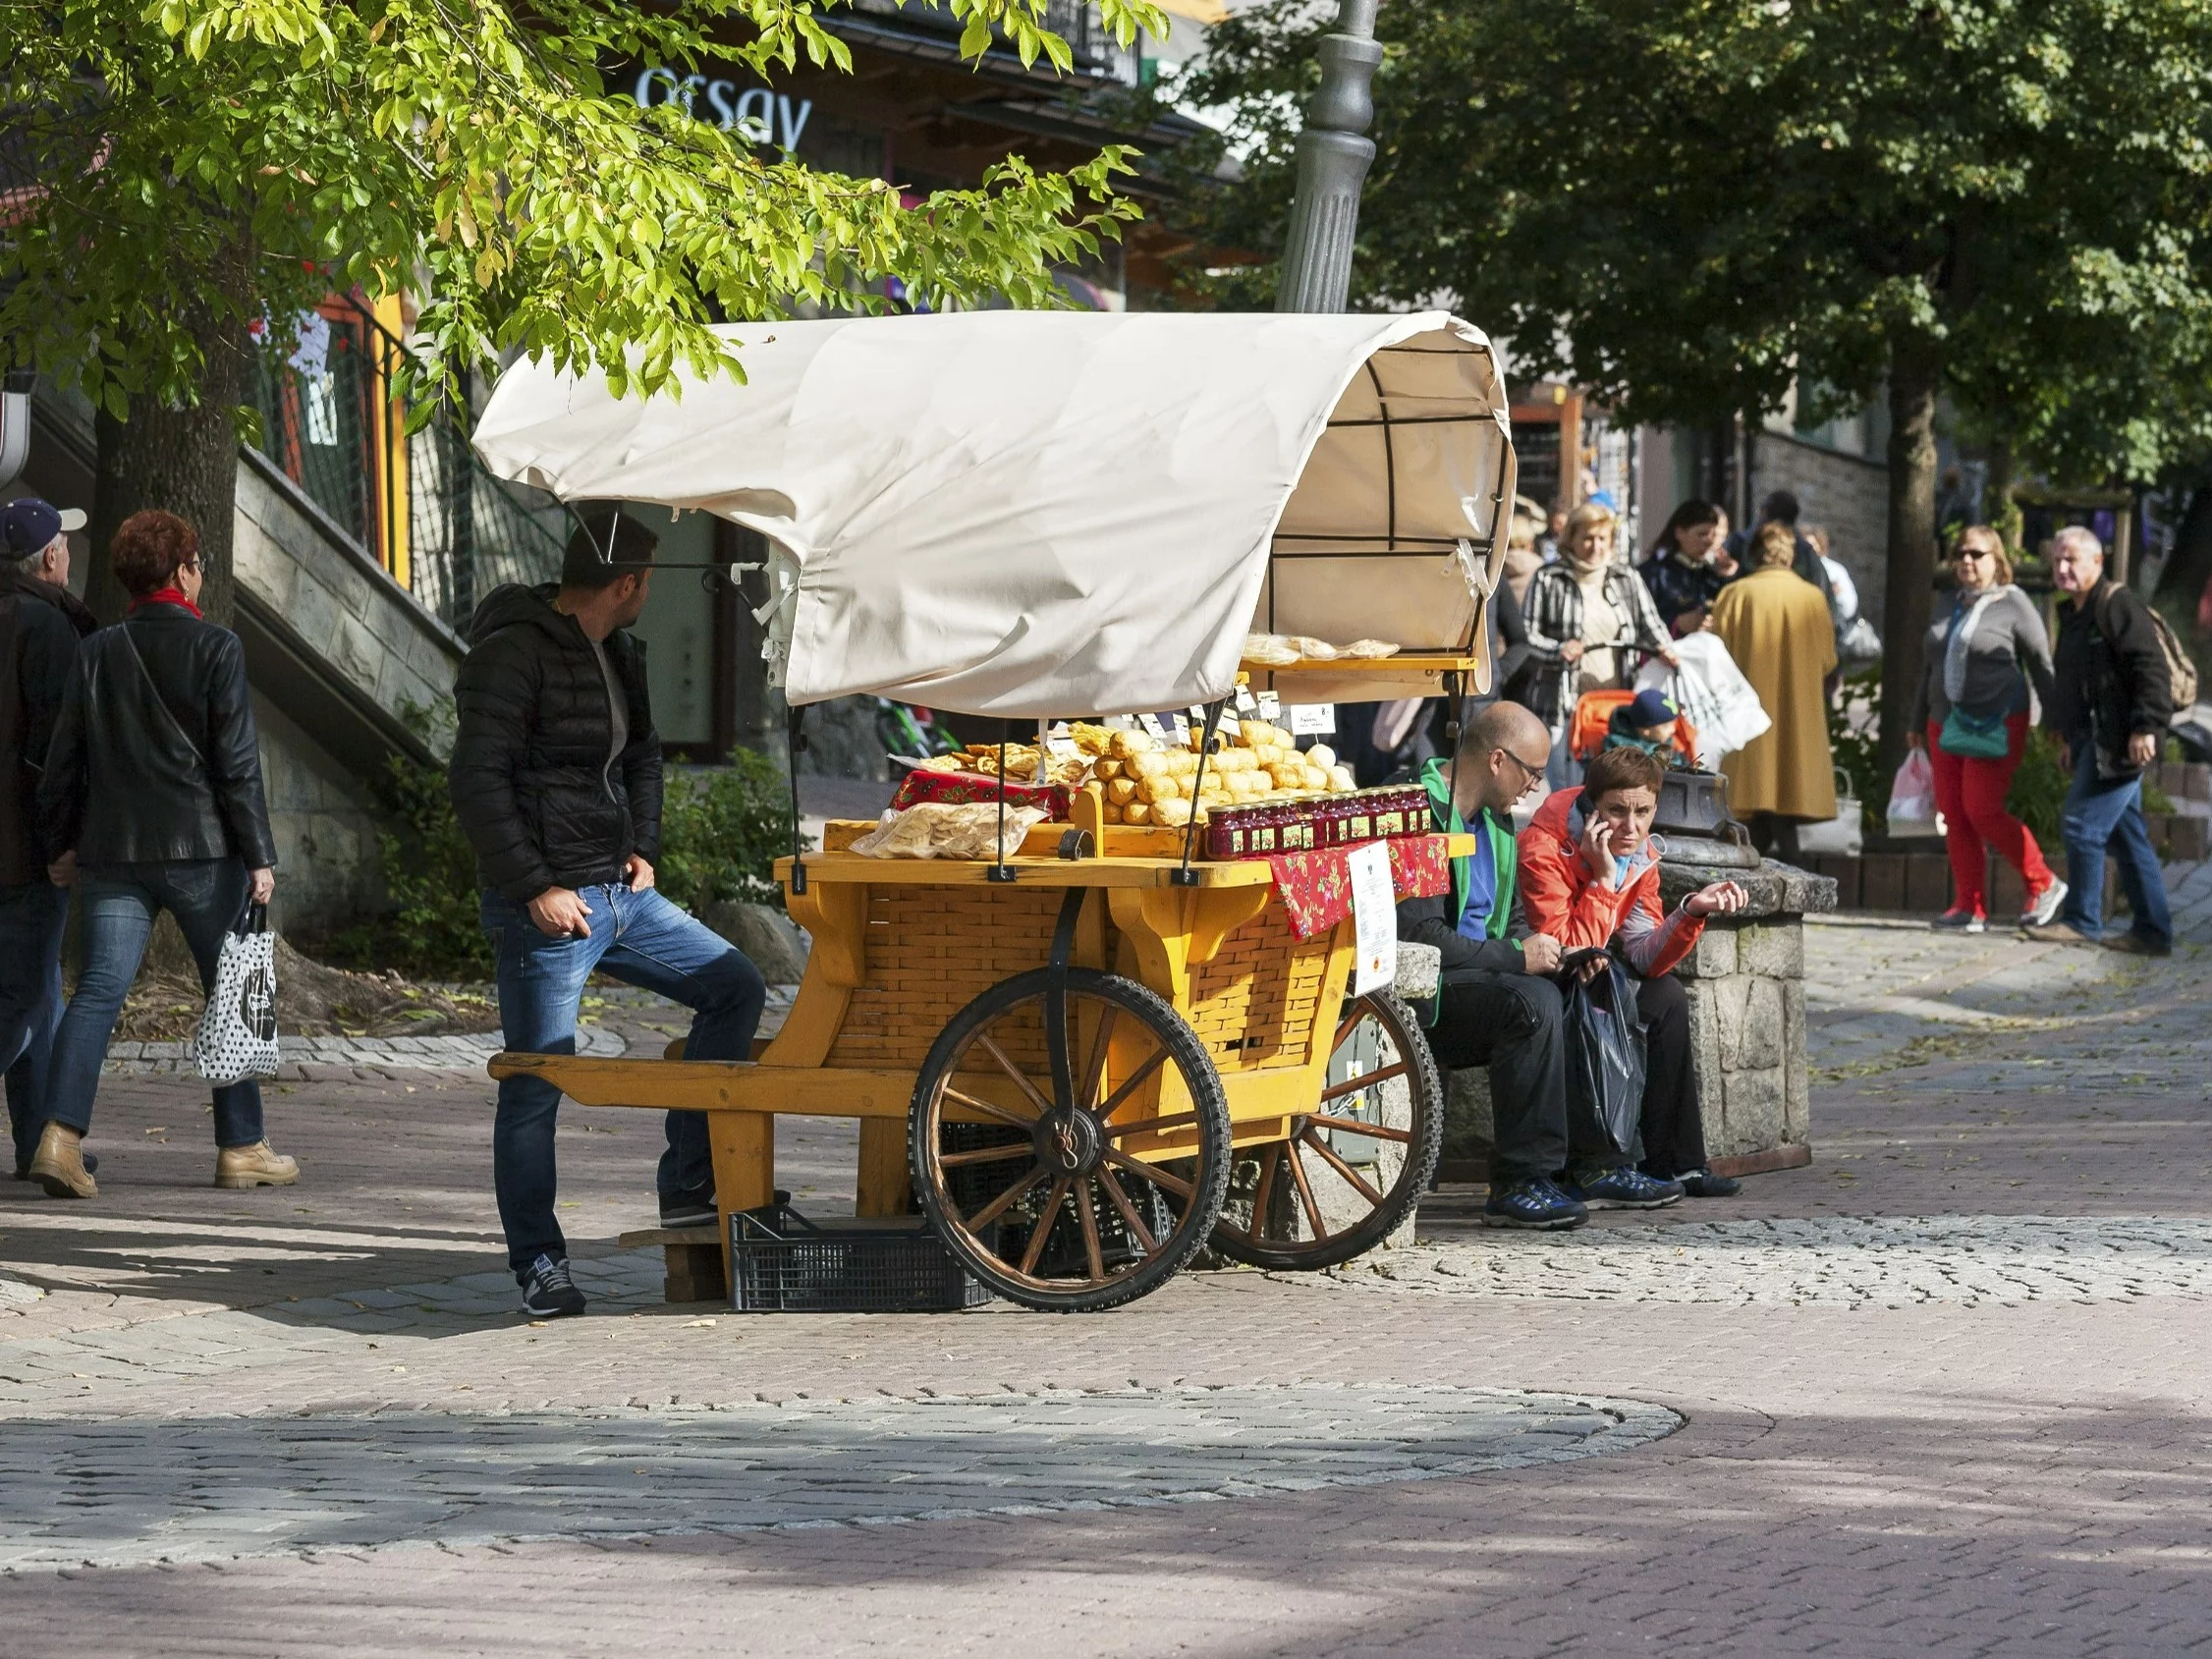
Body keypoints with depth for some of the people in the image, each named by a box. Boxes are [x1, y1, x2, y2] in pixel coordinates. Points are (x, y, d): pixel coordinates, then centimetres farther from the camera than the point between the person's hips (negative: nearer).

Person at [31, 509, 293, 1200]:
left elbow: (64, 760, 8)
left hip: (112, 853, 3)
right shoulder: (215, 649, -6)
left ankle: (61, 1132, -20)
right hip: (202, 851, -3)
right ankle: (241, 1146, 14)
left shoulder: (97, 652, 7)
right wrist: (259, 855, -5)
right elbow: (237, 762, -8)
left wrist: (64, 844, 18)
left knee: (99, 988, -2)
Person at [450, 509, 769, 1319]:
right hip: (545, 904, -9)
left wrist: (643, 848, 13)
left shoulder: (617, 653, 13)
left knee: (735, 986, 6)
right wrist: (535, 887, -21)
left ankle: (688, 1186, 9)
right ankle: (539, 1265, 5)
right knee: (537, 1084, -4)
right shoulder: (515, 653, -15)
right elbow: (476, 781, -20)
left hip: (620, 892, 9)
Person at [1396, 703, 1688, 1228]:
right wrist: (1516, 958, -18)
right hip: (1424, 994, -10)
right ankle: (1519, 1184, -28)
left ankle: (1595, 1165, -2)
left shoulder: (1495, 818, 17)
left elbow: (1512, 921, 24)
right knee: (1533, 1002, -31)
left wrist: (1554, 954, 3)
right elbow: (1421, 937, -23)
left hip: (1480, 976, 10)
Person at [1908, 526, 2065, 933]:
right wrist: (1918, 722, 25)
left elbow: (2041, 663, -4)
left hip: (1996, 726, -7)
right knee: (1954, 816, 1)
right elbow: (1931, 667, 23)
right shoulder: (1952, 606, 16)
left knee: (1983, 811, -15)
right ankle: (1970, 908, 4)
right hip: (1947, 723, 7)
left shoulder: (2012, 603, -3)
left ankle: (2042, 885, 0)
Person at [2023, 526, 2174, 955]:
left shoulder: (2117, 605, -11)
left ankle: (2081, 922, -2)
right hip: (2094, 742, 10)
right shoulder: (2074, 614, 20)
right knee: (2126, 835, 10)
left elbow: (2151, 669, -18)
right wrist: (2071, 738, 26)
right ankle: (2153, 932, 12)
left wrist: (2145, 726, -23)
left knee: (2082, 825, -10)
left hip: (2118, 741, -10)